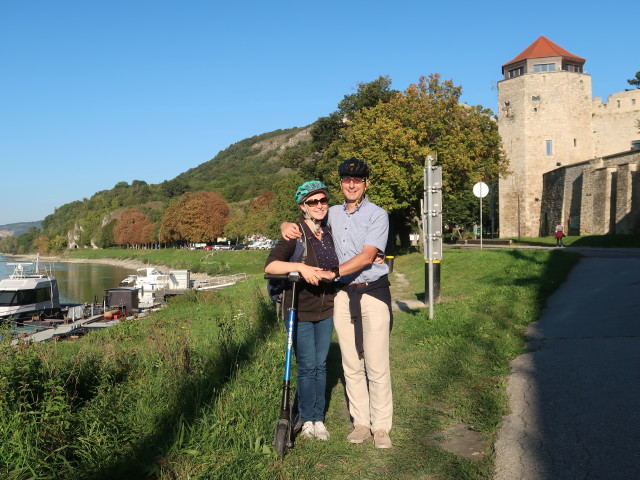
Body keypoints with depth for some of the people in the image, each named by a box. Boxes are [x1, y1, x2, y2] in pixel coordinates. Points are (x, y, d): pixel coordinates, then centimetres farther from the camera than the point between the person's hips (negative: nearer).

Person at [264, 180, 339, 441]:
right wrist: (300, 267, -39)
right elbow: (270, 266, -26)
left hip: (326, 308, 5)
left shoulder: (330, 232, 3)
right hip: (300, 309, -5)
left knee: (321, 365, 12)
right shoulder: (295, 234, -15)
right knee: (307, 367, 2)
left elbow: (337, 266, 20)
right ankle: (307, 419, 20)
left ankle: (319, 418, 25)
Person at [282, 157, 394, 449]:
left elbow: (367, 257, -13)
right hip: (344, 294, 4)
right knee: (351, 365, 7)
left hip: (373, 293, -4)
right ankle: (361, 423, 18)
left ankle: (381, 427, 8)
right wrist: (287, 225, 0)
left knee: (377, 366, -3)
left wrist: (332, 272, -22)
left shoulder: (377, 215, -3)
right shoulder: (332, 214, 12)